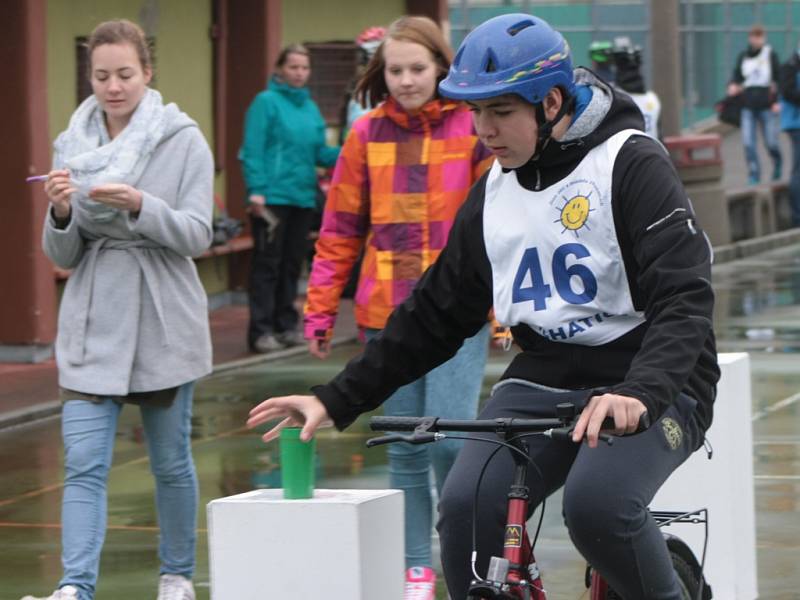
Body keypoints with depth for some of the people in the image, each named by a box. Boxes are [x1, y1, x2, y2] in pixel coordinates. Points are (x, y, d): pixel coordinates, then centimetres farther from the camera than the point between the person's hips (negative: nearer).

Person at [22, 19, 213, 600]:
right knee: (84, 464, -8)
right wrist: (61, 213, -15)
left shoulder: (184, 139, -4)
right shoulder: (73, 144, 6)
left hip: (163, 323, -2)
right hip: (92, 324, 2)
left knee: (171, 461, 9)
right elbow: (62, 255, 6)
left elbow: (197, 235, -10)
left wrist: (139, 206, -25)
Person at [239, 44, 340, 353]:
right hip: (272, 197, -7)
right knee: (267, 263, -5)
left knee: (292, 263, 12)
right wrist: (256, 190, -19)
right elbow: (252, 150, -11)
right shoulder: (267, 102, -5)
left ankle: (286, 325, 20)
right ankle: (261, 330, -3)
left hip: (303, 197, 7)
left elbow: (320, 153, 15)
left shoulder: (310, 107, 15)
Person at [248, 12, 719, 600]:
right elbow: (435, 316, 15)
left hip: (649, 389, -5)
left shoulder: (632, 165, -10)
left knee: (596, 503, -33)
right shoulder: (494, 192, 9)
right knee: (466, 508, -21)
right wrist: (335, 401, 7)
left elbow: (684, 299, -21)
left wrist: (638, 392, -39)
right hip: (542, 382, 5)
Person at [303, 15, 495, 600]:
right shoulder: (368, 135, 6)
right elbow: (340, 231, 9)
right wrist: (320, 310, 6)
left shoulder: (474, 128, -1)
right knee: (406, 450, 7)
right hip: (387, 313, 3)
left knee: (450, 435, -14)